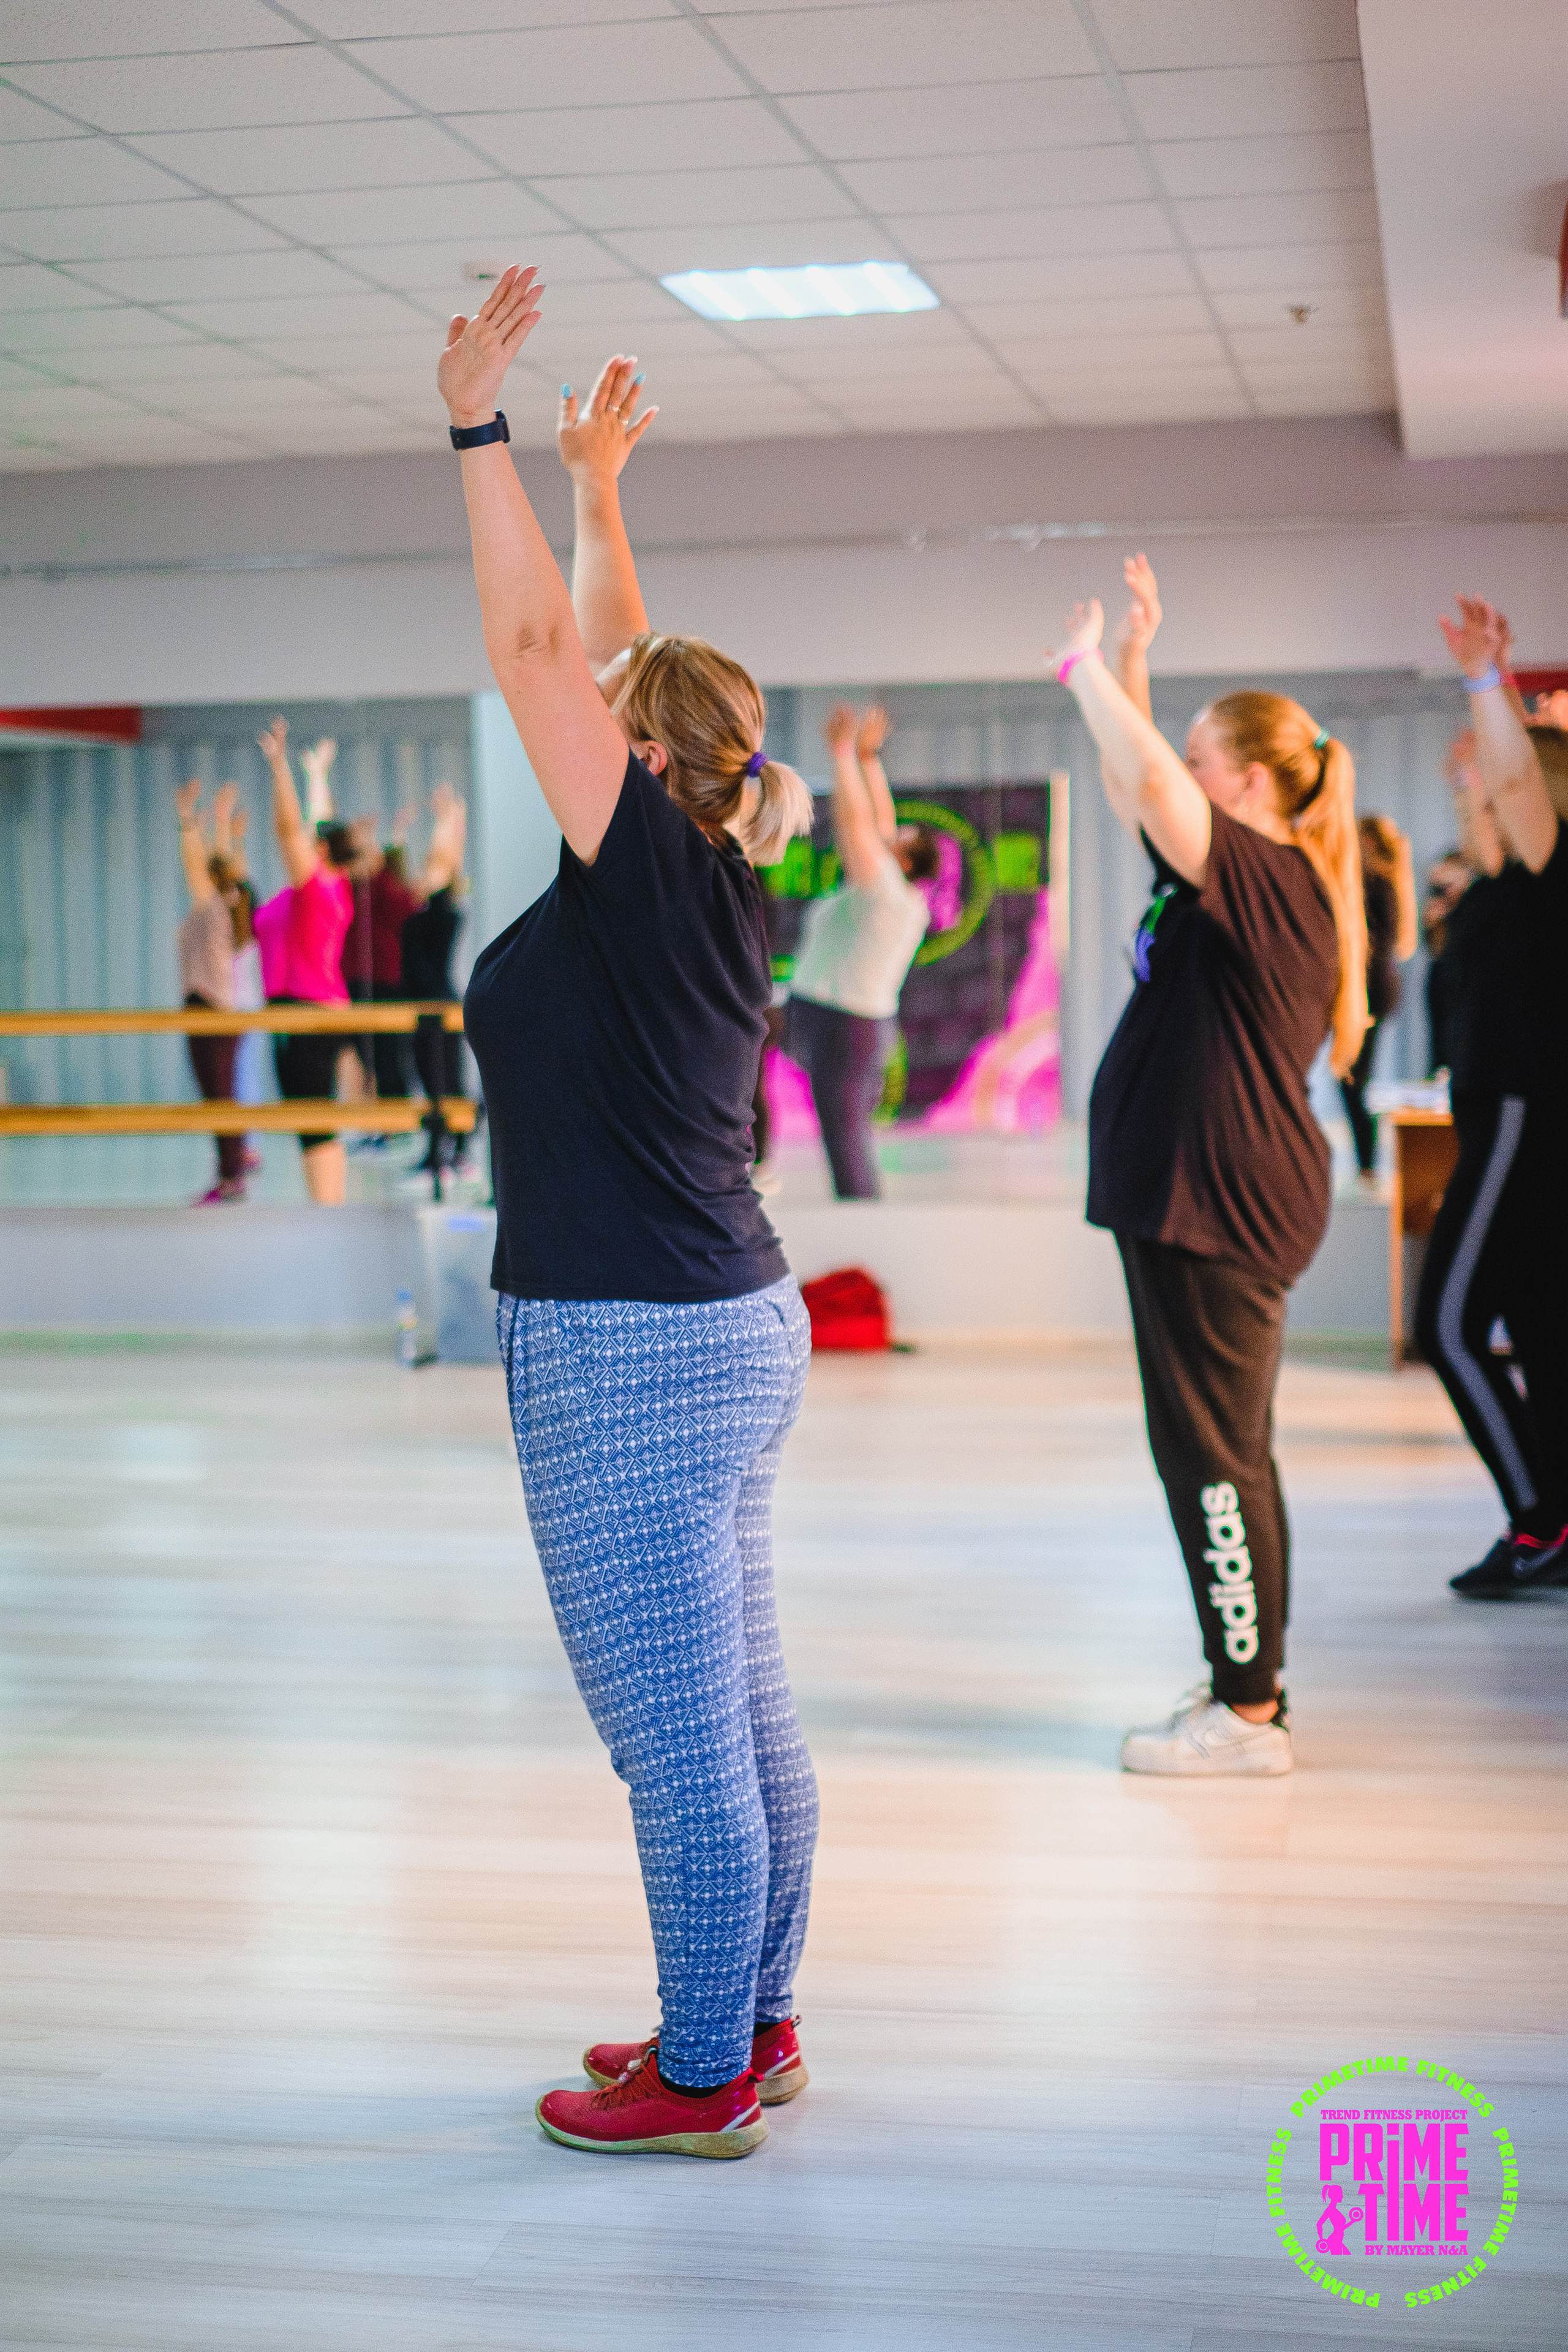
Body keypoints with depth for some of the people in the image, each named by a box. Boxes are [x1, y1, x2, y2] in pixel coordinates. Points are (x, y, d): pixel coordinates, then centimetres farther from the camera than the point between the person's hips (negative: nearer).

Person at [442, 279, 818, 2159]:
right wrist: (594, 487, 24)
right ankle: (750, 2023, 28)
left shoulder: (652, 871, -13)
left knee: (676, 1737, 0)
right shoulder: (703, 881, 9)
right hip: (729, 1330, 10)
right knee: (739, 1715, 16)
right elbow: (601, 654, 20)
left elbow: (535, 649, -17)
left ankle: (701, 2077, 10)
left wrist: (482, 431, -12)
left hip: (627, 1361, -10)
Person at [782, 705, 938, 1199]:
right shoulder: (894, 895, 10)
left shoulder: (885, 892, -14)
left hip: (843, 1027, -10)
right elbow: (878, 820, 18)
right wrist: (869, 757, 17)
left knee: (845, 1140, -10)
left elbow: (856, 820, -17)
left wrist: (844, 753, -10)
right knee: (852, 1137, 10)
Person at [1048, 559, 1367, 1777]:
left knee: (1212, 1450, -5)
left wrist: (1089, 667, -17)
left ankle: (1247, 1712, 1)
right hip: (1193, 1197, 11)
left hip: (1225, 1207, -11)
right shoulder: (1236, 879, 13)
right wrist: (1121, 661, 17)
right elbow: (1138, 787, 23)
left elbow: (1150, 781, -29)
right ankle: (1248, 1691, 23)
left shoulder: (1269, 883, -16)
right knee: (1218, 1449, 15)